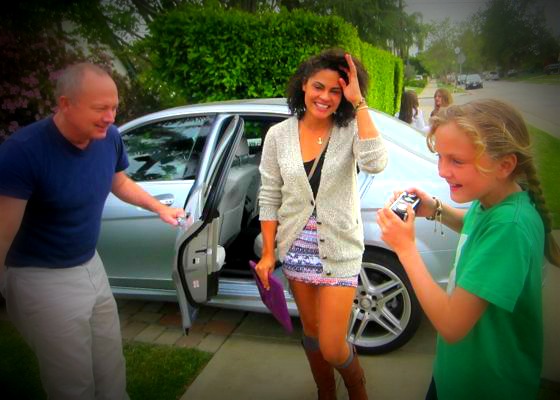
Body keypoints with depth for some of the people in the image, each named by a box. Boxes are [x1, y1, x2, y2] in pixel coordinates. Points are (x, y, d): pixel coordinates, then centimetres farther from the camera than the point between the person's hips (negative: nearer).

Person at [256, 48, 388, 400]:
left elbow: (375, 163, -31)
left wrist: (359, 102, -25)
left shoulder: (350, 130, -10)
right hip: (297, 249, 3)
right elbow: (269, 197, 0)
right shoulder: (279, 135, -4)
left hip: (338, 251, -3)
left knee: (332, 347, -1)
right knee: (311, 330, 21)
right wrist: (268, 252, 0)